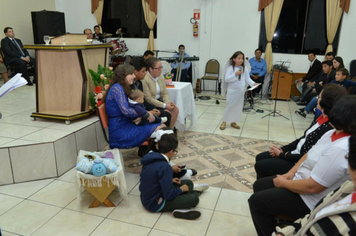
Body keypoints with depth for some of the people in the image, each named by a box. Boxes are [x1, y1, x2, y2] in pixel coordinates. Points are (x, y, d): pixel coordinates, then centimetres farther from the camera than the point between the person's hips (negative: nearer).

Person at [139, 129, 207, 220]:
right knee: (194, 198, -15)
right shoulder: (164, 167, -28)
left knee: (188, 183, 14)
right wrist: (181, 189, -7)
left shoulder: (151, 158, -3)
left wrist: (170, 180, 10)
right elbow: (169, 195, -25)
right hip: (155, 204, -9)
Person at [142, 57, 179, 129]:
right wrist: (164, 105, -21)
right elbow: (148, 99, -21)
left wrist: (168, 102, -12)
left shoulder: (161, 77, 5)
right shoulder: (144, 79, -20)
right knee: (167, 112, -22)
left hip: (159, 101, 8)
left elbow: (165, 93, 10)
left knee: (175, 109, -10)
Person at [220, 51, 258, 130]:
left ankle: (233, 122, 22)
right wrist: (235, 74, -25)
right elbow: (226, 79, -17)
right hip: (232, 90, -4)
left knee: (238, 107, 9)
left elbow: (247, 78, 2)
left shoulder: (244, 68, 2)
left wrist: (253, 83, -15)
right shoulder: (230, 68, -11)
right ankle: (224, 122, 14)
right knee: (229, 106, 1)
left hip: (241, 91, 4)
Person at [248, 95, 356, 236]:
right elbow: (309, 155, 10)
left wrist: (283, 183, -14)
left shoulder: (339, 150, -32)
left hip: (310, 200, -9)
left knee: (256, 201, -7)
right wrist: (291, 173, -1)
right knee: (259, 185, 14)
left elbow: (312, 187, -30)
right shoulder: (333, 133, -2)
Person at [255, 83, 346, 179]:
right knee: (259, 158, 10)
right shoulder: (322, 118, -2)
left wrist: (282, 154, -12)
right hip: (296, 152, 9)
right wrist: (283, 149, 1)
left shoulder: (328, 128, -29)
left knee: (259, 165, -5)